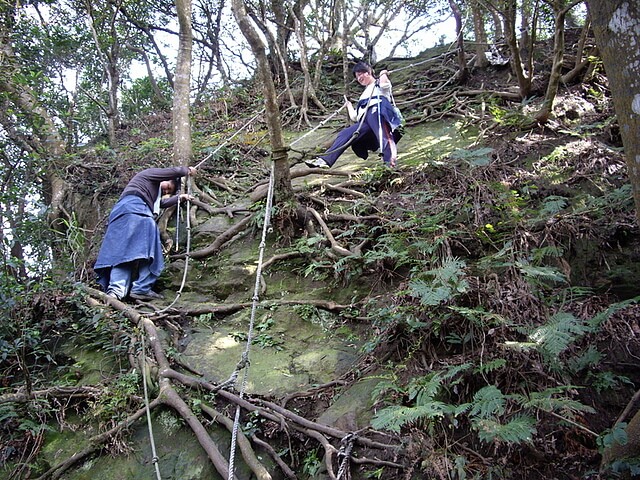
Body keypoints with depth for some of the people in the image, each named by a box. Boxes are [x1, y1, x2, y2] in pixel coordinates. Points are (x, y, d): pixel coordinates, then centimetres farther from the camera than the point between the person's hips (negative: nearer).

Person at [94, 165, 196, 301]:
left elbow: (162, 203, 52)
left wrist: (179, 197, 59)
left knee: (122, 250, -8)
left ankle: (116, 289, -24)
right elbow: (175, 171, 5)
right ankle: (142, 288, -25)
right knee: (146, 247, -15)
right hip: (133, 207, -10)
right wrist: (187, 170, 23)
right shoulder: (150, 173, 14)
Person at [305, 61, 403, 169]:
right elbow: (354, 117, 36)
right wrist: (348, 105, 49)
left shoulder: (378, 84, 25)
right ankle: (325, 160, -32)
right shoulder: (364, 94, 43)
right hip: (364, 123, 6)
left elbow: (385, 85, -3)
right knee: (344, 134, -16)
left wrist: (384, 74, 15)